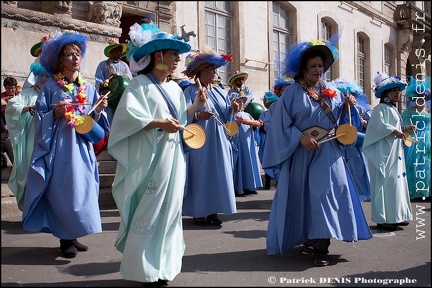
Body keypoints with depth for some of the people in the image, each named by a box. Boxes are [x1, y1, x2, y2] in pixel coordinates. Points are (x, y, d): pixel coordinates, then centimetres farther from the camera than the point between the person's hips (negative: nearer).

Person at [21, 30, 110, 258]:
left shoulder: (89, 88, 10)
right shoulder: (50, 87, 0)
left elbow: (95, 123, 10)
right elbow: (40, 120, -2)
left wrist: (99, 110, -9)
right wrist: (55, 113, -19)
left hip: (82, 147, 4)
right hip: (59, 146, -4)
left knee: (81, 188, 5)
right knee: (62, 190, -3)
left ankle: (73, 236, 17)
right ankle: (65, 239, 9)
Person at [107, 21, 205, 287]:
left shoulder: (175, 88, 16)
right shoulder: (140, 84, -7)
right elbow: (128, 115, -19)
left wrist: (195, 106, 7)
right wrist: (159, 123, -24)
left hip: (174, 156, 8)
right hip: (151, 158, -8)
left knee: (169, 208, 10)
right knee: (148, 212, -4)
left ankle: (161, 264, 22)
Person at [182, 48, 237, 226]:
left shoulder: (218, 91, 15)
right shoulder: (191, 91, -2)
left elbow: (225, 113, 9)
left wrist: (232, 108, -11)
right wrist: (198, 115, -29)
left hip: (219, 141, 6)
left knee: (218, 173, 5)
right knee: (200, 174, -2)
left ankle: (212, 210, 14)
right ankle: (198, 212, 7)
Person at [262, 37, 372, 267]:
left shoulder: (332, 92, 12)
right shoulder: (292, 92, -2)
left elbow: (340, 119, 12)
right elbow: (281, 122, -9)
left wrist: (346, 106, -6)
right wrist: (301, 137, -18)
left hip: (328, 151, 3)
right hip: (301, 151, -2)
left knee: (326, 192, -8)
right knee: (302, 194, 5)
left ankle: (320, 246, -5)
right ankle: (307, 238, 24)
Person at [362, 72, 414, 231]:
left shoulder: (393, 109, 20)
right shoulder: (380, 108, -9)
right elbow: (379, 124, -24)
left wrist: (405, 128, 10)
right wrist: (394, 131, -28)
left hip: (395, 153, 10)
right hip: (384, 154, -10)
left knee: (397, 182, 11)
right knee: (386, 184, -10)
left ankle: (395, 216, 18)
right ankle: (383, 219, -6)